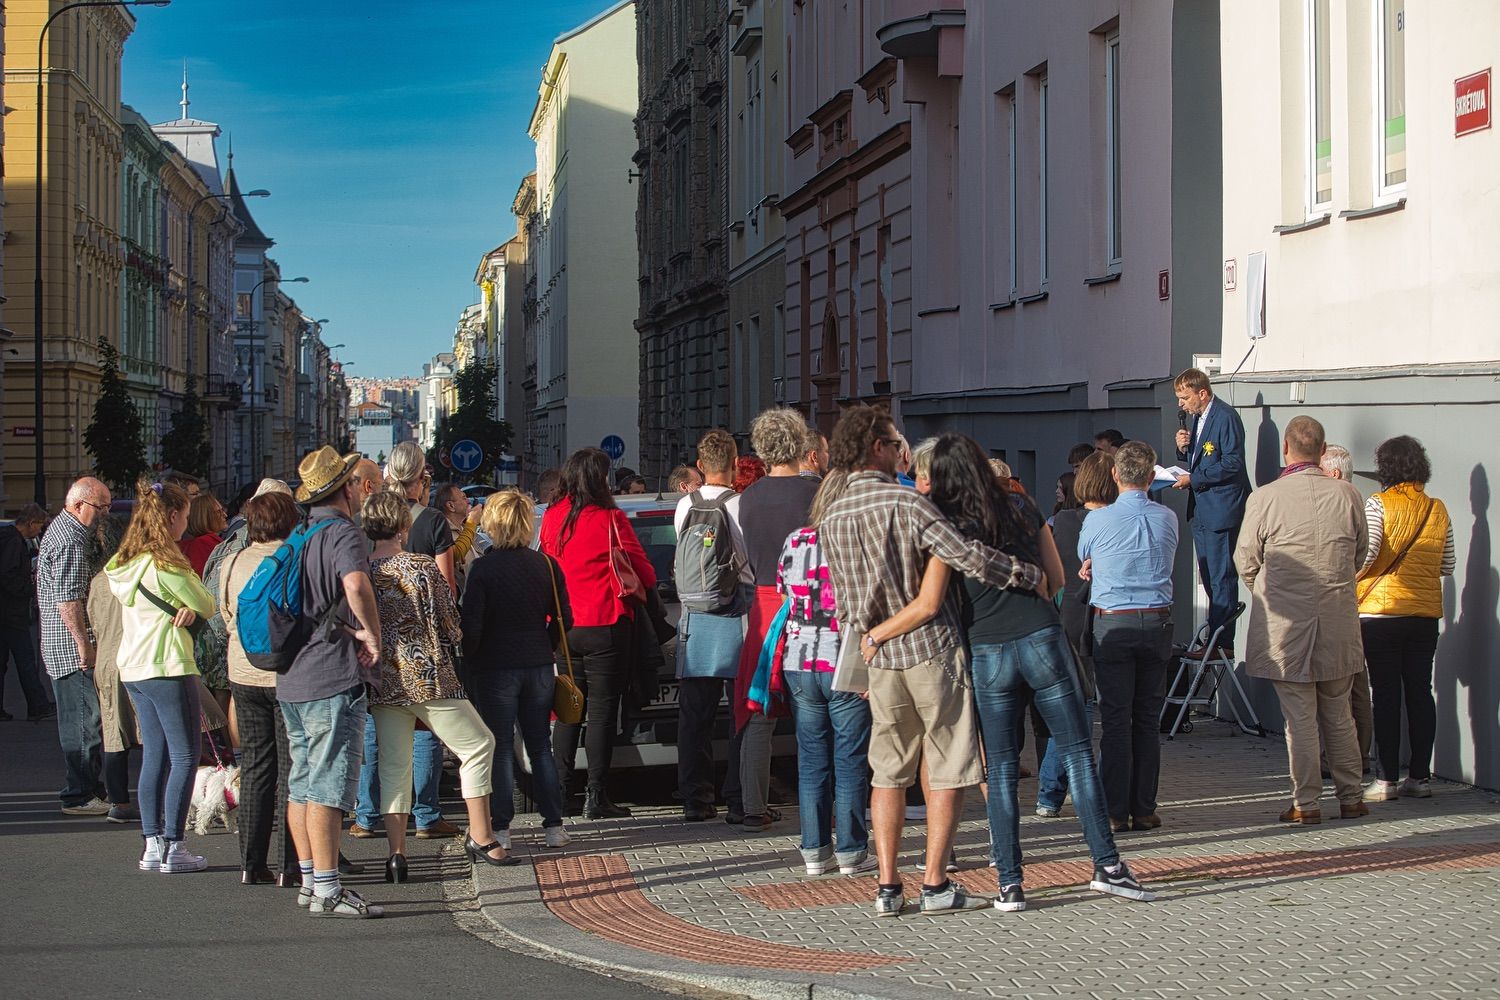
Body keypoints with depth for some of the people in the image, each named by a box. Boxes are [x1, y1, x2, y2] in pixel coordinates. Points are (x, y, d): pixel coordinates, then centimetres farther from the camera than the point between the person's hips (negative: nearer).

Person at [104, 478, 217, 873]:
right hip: (167, 667, -9)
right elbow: (207, 605, -9)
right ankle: (173, 847, -3)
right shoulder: (165, 564, -16)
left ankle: (153, 845, 11)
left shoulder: (125, 563, 10)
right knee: (184, 757, -2)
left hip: (133, 667, 9)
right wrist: (190, 608, 10)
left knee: (154, 756, 12)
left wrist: (184, 609, -7)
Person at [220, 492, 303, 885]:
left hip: (244, 675, 5)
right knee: (292, 768, 1)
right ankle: (289, 865, 0)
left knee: (255, 767, 12)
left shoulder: (232, 563, 6)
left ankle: (252, 863, 12)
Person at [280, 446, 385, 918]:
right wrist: (373, 634, -17)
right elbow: (355, 583, -32)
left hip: (290, 678, 9)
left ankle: (309, 881, 21)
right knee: (330, 785, -8)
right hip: (333, 677, -9)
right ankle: (326, 891, -9)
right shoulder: (344, 533, -11)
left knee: (302, 782, 13)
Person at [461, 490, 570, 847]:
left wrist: (468, 663, 1)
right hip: (538, 667, 4)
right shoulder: (547, 565, 1)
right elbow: (563, 619, 6)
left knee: (500, 749, 3)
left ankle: (500, 828, 4)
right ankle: (553, 825, 11)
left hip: (495, 669, -4)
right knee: (540, 747, 12)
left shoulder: (484, 567, -12)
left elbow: (471, 625, -13)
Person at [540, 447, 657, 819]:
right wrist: (645, 583, 18)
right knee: (602, 710, 0)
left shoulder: (552, 518, 3)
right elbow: (643, 573, -4)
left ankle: (559, 790, 14)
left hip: (563, 628, 5)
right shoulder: (610, 519, -10)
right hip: (605, 627, -5)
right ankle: (596, 797, -1)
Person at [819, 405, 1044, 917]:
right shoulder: (906, 503, -13)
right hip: (932, 648, -5)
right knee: (948, 770, 3)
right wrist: (1029, 575, -9)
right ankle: (935, 884, 1)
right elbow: (967, 556, -21)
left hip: (879, 657, 5)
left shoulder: (832, 517, 6)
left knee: (887, 773, 12)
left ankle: (888, 887, 8)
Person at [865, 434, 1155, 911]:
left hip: (989, 653, -1)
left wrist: (874, 635, 0)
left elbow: (927, 605, -12)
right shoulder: (1024, 510, 8)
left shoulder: (948, 525, -3)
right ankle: (1107, 866, 5)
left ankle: (1010, 884, 3)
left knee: (1001, 770, 5)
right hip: (1043, 640, 1)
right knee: (1078, 754, 7)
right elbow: (1057, 578, 16)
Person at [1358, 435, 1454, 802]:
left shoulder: (1378, 504, -7)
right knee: (1420, 693, 8)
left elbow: (1366, 553, -16)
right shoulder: (1438, 510, 6)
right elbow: (1448, 565, 10)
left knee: (1386, 694, -1)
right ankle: (1420, 776, 11)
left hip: (1381, 611, -4)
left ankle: (1386, 779, -1)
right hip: (1426, 614, 4)